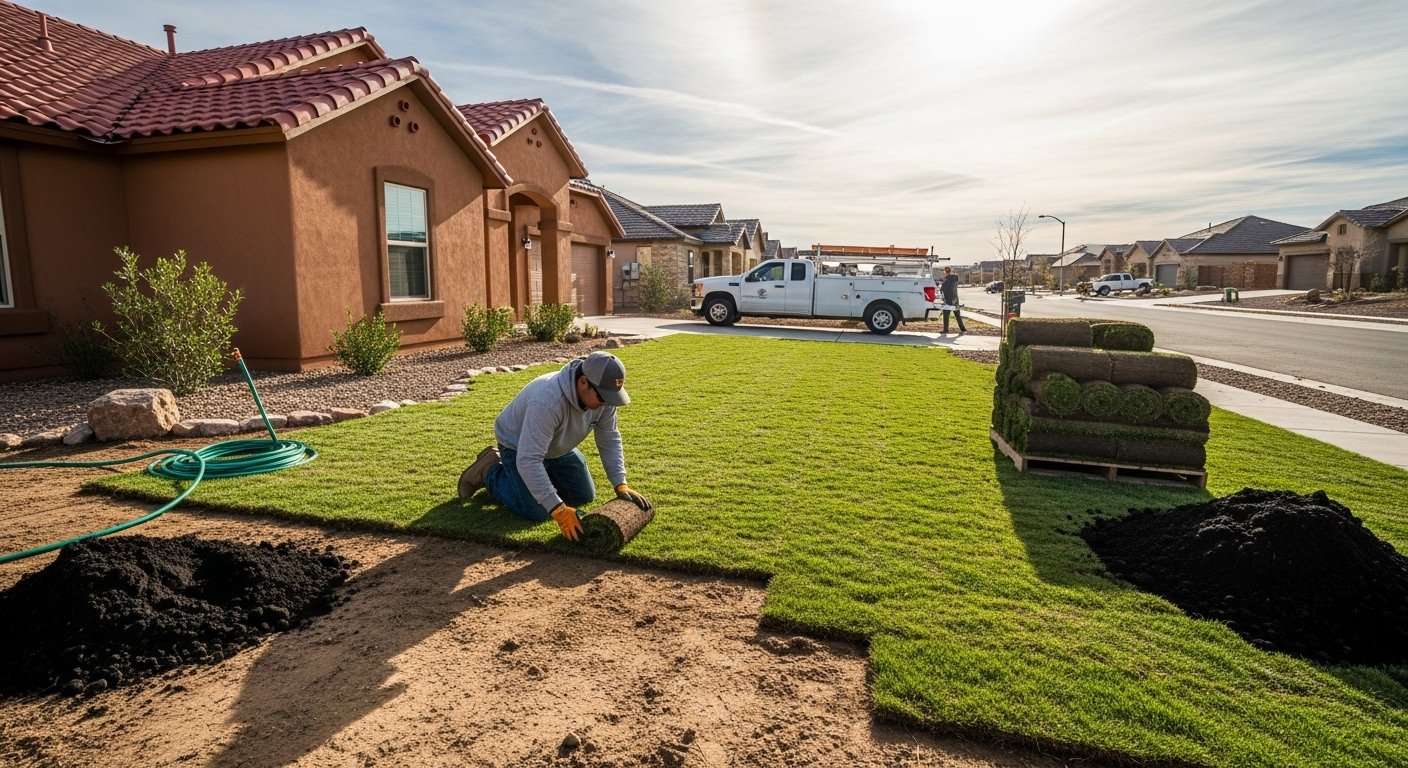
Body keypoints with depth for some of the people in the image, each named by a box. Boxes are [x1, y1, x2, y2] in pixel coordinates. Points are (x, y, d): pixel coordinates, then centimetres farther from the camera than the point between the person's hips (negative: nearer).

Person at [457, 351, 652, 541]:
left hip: (558, 448, 7)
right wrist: (558, 510, -44)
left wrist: (621, 485, -19)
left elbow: (610, 441, -10)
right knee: (537, 512, -13)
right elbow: (528, 460, -43)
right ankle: (490, 471, 8)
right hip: (518, 447, -6)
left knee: (584, 496, 7)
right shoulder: (547, 401, -43)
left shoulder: (602, 395, -22)